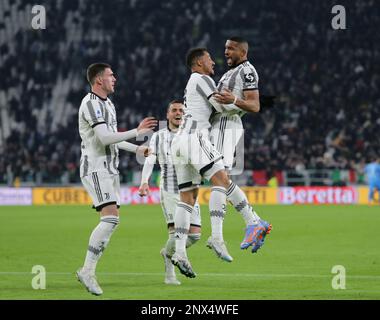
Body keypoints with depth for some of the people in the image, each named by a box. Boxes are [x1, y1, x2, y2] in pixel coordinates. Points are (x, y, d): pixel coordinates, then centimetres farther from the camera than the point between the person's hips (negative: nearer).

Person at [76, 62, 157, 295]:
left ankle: (88, 270, 5)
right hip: (95, 169, -10)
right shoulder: (91, 104, -14)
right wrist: (137, 132, -18)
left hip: (110, 170, 10)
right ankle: (87, 271, -18)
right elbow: (105, 137, -23)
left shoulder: (108, 104, 18)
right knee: (111, 218, -20)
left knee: (111, 221, 4)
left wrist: (137, 149, 29)